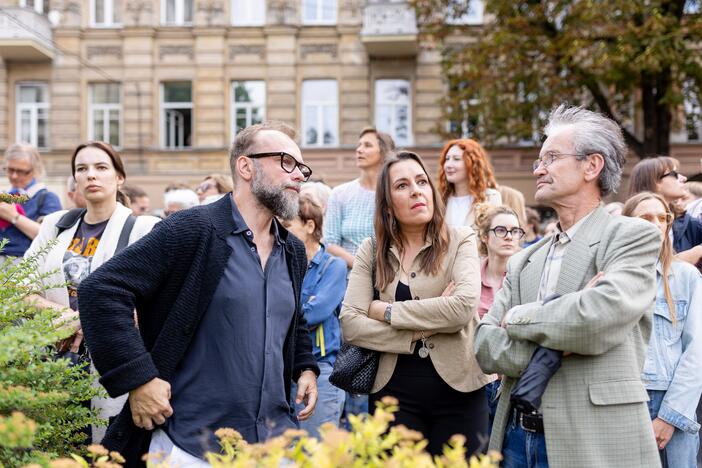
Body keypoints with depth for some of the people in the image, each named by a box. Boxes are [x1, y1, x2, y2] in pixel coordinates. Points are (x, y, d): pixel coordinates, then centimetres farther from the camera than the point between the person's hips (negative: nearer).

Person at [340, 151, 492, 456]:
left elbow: (464, 306, -18)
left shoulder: (459, 241, -1)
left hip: (458, 388, -1)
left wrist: (386, 311, -12)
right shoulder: (371, 251, 4)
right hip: (393, 391, 2)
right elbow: (350, 325, -7)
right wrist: (424, 327, -14)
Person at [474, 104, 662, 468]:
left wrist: (521, 318, -6)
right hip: (517, 437, 5)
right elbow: (485, 346, 2)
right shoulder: (524, 262, 13)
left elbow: (603, 316, -21)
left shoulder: (634, 236, -4)